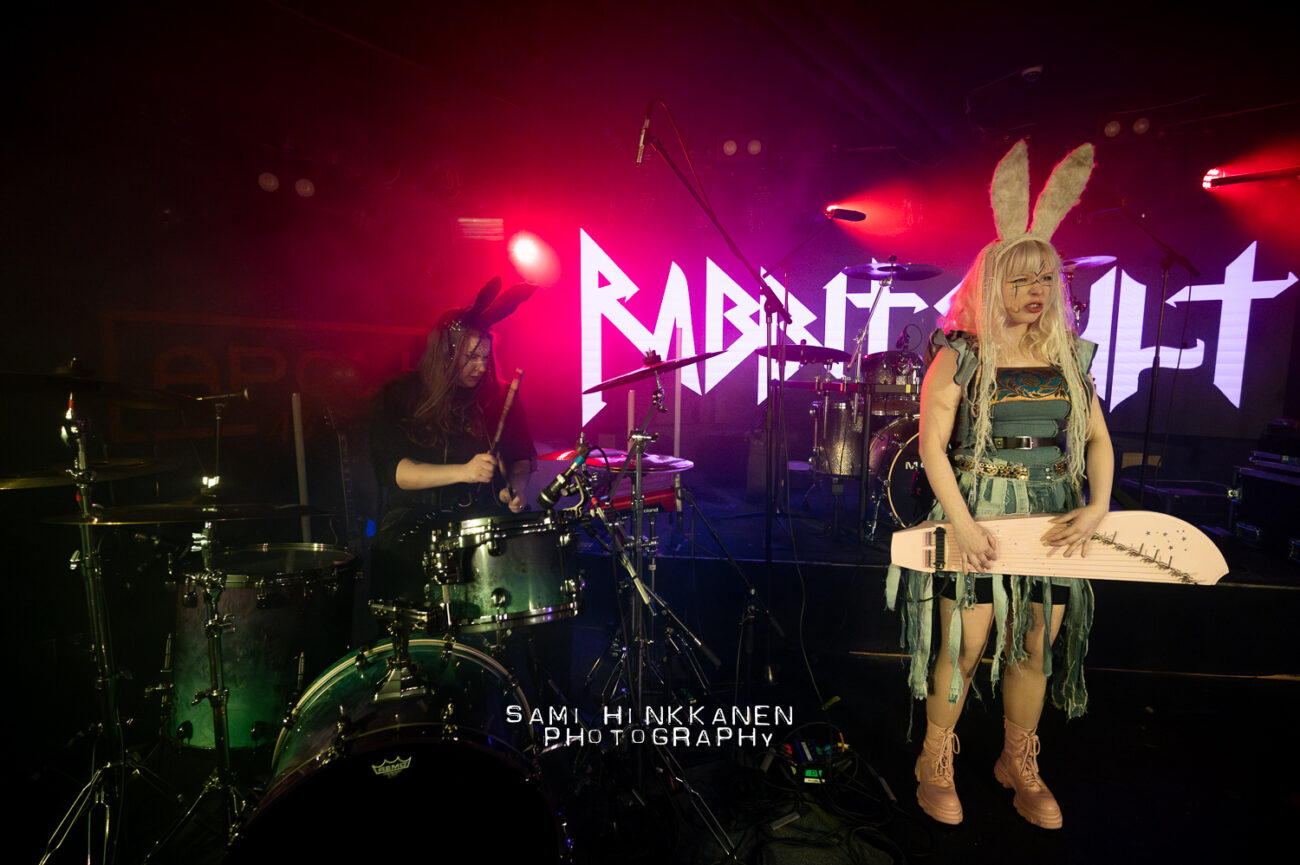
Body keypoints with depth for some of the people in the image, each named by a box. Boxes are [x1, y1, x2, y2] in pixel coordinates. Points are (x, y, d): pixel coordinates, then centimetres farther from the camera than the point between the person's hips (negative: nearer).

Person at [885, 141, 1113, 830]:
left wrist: (1097, 507, -7)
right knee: (964, 644, 0)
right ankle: (935, 763, 23)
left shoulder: (1067, 358, 9)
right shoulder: (959, 357, -7)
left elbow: (1097, 438, 9)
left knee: (1034, 646, 13)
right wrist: (963, 523, -17)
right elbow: (932, 446, -11)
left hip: (1052, 518, 5)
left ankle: (1019, 763, 35)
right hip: (976, 513, -5)